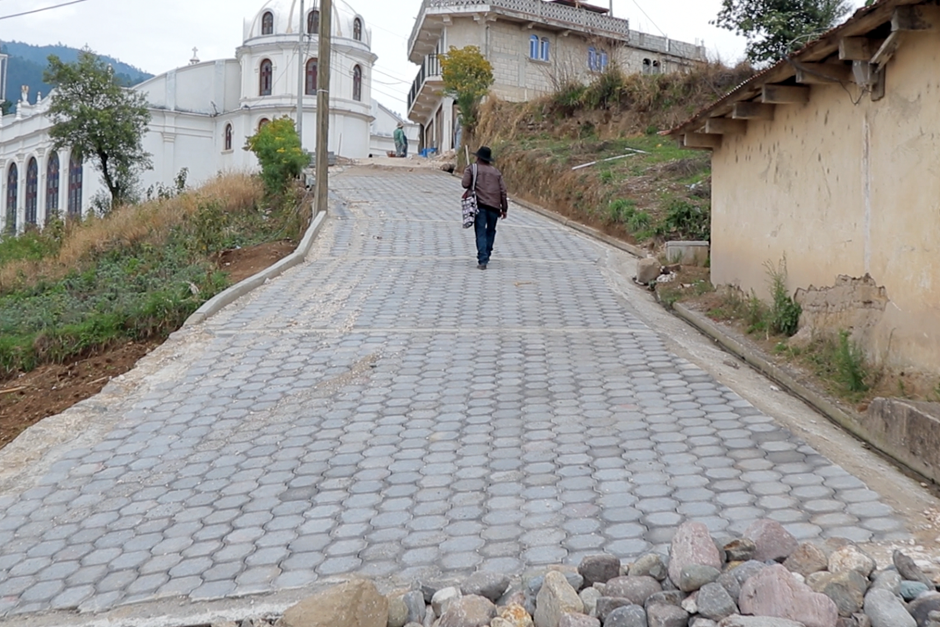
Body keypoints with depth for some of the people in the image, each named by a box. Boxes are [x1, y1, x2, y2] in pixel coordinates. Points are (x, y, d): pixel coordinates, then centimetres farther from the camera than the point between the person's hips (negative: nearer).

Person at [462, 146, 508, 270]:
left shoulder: (471, 169, 4)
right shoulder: (496, 172, 12)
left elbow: (465, 184, -8)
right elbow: (503, 191, 8)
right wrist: (504, 208, 13)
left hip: (479, 205, -2)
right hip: (494, 206, 2)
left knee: (481, 232, -3)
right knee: (490, 231, 19)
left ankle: (482, 260, -13)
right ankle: (486, 256, 25)